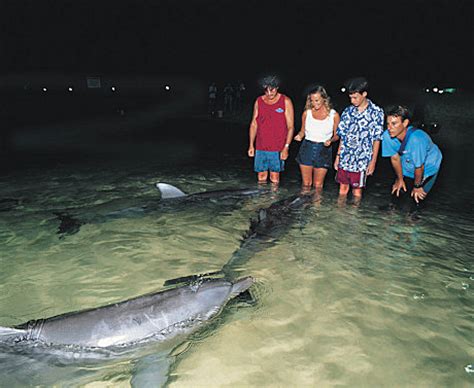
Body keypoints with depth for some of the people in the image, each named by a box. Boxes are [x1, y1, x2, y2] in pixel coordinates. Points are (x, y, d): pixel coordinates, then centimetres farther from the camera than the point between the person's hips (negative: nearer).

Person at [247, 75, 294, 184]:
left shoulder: (285, 101, -3)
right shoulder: (259, 101, 6)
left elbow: (290, 127, -4)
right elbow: (254, 124, 11)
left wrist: (286, 147, -12)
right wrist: (251, 145, 6)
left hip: (278, 148, -3)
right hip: (260, 147, 3)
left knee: (274, 177, 0)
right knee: (261, 176, 6)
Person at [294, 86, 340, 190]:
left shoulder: (334, 115, -5)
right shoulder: (307, 113, 0)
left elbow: (336, 135, 4)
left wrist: (330, 140, -17)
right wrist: (299, 136, -11)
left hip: (323, 151, -2)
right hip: (307, 148, 2)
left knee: (318, 185, 5)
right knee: (306, 183, 8)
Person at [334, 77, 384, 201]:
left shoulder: (376, 112, -5)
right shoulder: (348, 111, 5)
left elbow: (377, 139, -4)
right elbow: (343, 137, 10)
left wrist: (373, 161, -6)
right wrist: (338, 156, 7)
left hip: (362, 160, -3)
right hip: (345, 158, 4)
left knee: (357, 192, 7)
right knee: (343, 189, 12)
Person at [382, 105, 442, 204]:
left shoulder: (416, 139, -43)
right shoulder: (387, 136, -29)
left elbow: (419, 167, -27)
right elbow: (395, 158, -10)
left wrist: (417, 186, -11)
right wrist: (400, 179, 3)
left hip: (428, 167, -4)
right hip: (408, 167, 4)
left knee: (418, 197, -4)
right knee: (397, 192, 9)